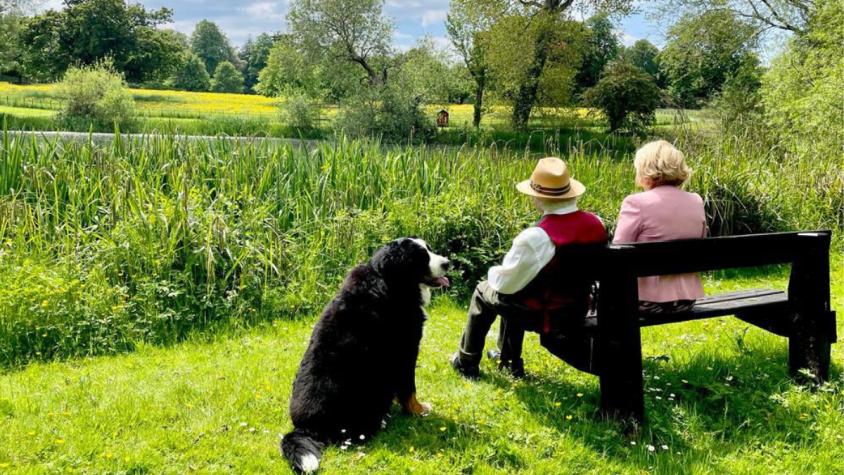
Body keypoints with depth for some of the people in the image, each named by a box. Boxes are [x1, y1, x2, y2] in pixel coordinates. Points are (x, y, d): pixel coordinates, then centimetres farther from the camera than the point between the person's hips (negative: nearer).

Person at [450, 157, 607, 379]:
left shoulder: (535, 237, -30)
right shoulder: (596, 224, -12)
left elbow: (504, 283, -19)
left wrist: (493, 273, 3)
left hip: (541, 313, -6)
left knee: (483, 291, 21)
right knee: (516, 292, 33)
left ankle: (466, 363, 37)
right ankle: (508, 358, 48)